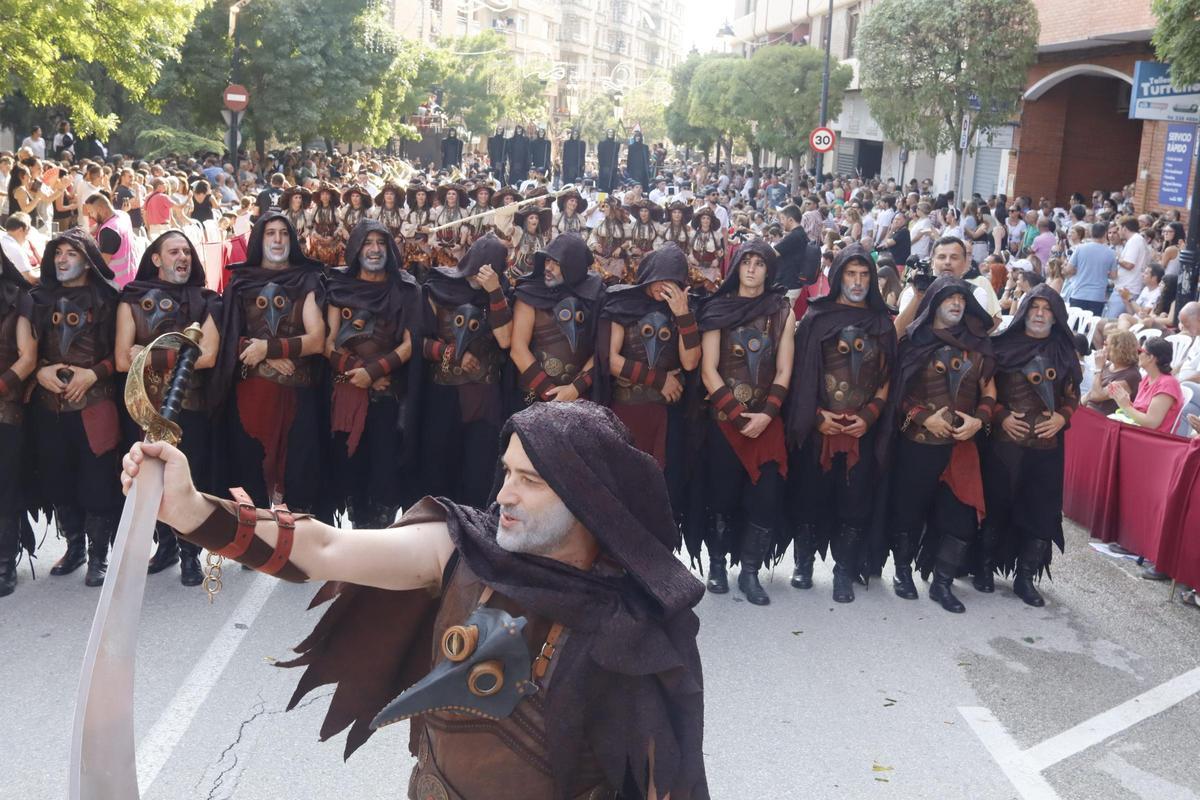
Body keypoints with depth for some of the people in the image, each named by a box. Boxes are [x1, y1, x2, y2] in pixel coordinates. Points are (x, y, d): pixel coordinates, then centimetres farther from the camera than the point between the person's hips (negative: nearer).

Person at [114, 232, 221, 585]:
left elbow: (208, 356, -12)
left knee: (189, 479, 3)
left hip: (190, 406, -1)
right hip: (143, 407, 1)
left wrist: (151, 356, -12)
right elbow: (122, 360, -7)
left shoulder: (206, 302, 2)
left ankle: (189, 552, 19)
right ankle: (166, 543, 31)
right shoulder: (132, 300, 3)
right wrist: (181, 354, -12)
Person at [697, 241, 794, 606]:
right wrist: (738, 413, -11)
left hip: (766, 421, 1)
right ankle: (717, 563, 19)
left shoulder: (783, 313, 6)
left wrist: (765, 414, -12)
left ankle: (750, 572, 5)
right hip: (724, 418, -1)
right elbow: (708, 370, -4)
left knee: (766, 497, -5)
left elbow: (783, 372, 2)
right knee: (722, 494, 3)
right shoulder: (719, 310, 2)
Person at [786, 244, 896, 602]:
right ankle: (803, 562, 19)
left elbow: (888, 375, 8)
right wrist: (816, 414, -8)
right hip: (818, 426, -1)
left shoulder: (882, 322, 10)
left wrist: (870, 415, -6)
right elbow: (800, 370, 1)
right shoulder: (816, 317, 4)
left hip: (864, 428, 1)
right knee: (810, 495, 3)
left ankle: (844, 572, 10)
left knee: (855, 501, 1)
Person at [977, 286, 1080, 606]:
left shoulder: (1064, 353, 9)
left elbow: (1072, 397, 15)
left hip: (1046, 446, 3)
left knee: (1041, 510, 2)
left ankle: (1025, 577, 13)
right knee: (996, 506, 5)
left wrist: (1062, 416, -4)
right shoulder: (1003, 346, 0)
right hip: (1003, 443, -2)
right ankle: (985, 566, 21)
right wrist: (1001, 416, -11)